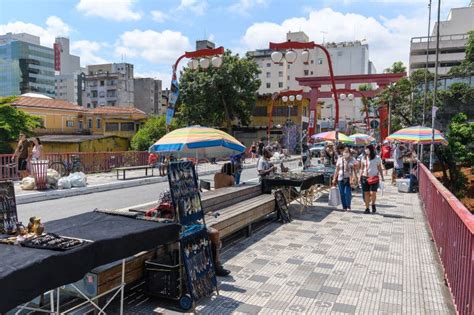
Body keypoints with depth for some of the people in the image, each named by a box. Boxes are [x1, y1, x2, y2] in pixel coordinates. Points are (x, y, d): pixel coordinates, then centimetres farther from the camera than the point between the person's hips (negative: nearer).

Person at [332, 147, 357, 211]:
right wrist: (334, 179, 8)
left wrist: (354, 177, -11)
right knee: (342, 193, 3)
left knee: (347, 192, -11)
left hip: (349, 179, -2)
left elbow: (354, 169, 2)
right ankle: (344, 207, 15)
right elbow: (337, 170, 11)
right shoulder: (340, 159, 8)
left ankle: (348, 206, 4)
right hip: (341, 178, 2)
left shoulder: (352, 160, 3)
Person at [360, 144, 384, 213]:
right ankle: (367, 208, 12)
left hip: (374, 178, -2)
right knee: (366, 193, 3)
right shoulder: (364, 158, 7)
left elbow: (379, 168, 7)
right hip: (365, 177, 2)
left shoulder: (377, 158, 1)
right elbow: (362, 168, 11)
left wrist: (382, 177, 3)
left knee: (373, 193, -10)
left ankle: (373, 204, 19)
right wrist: (360, 177, 6)